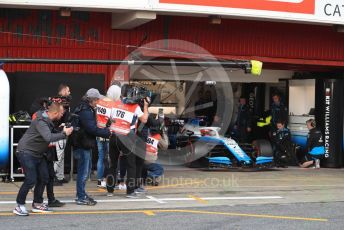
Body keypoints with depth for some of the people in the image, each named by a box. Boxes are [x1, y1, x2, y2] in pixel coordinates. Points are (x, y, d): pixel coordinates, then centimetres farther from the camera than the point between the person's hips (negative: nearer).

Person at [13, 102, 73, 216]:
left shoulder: (49, 121, 7)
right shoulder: (41, 122, -24)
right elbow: (48, 138, -37)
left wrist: (63, 129, -4)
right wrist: (64, 133, -29)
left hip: (38, 154, 10)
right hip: (26, 152, -10)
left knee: (44, 178, 8)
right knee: (31, 180, -14)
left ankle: (37, 204, 20)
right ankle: (19, 206, -3)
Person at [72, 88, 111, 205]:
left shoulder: (88, 109, 14)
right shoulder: (85, 111, -20)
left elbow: (92, 127, 17)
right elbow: (92, 129, -24)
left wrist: (105, 129, 5)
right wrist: (107, 132, -16)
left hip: (86, 144, 11)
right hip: (83, 145, -11)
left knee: (87, 169, 19)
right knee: (83, 171, -5)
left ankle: (81, 194, 29)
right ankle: (81, 198, 2)